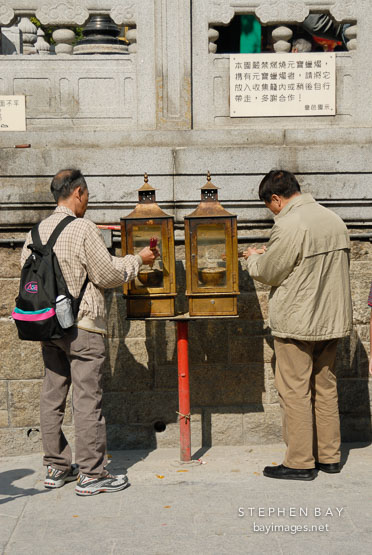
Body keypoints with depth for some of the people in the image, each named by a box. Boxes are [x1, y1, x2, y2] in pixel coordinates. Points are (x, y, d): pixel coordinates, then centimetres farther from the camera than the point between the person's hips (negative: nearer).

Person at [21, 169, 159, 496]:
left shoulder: (36, 232, 8)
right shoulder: (83, 229, -13)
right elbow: (107, 275, -10)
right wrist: (137, 260, 4)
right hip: (81, 326, -7)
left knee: (52, 396, 12)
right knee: (87, 400, -1)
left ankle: (56, 468, 22)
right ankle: (91, 475, 4)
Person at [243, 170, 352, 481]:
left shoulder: (289, 225, -17)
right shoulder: (334, 220, 8)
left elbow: (268, 273, -11)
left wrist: (253, 257, 11)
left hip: (297, 323, -8)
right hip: (332, 320, 8)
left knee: (295, 392, 2)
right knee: (325, 388, 15)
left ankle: (300, 463, 9)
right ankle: (329, 456, 24)